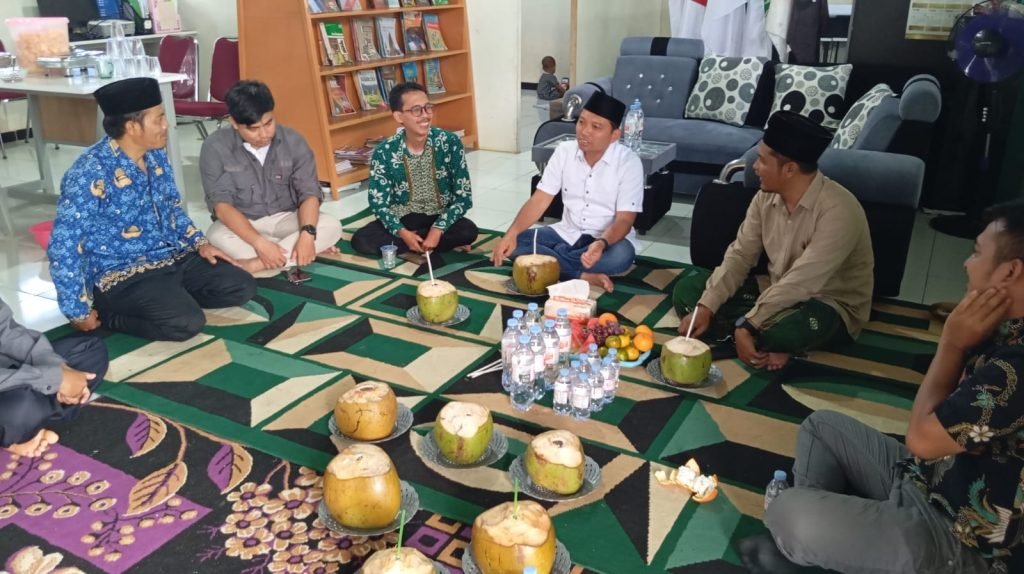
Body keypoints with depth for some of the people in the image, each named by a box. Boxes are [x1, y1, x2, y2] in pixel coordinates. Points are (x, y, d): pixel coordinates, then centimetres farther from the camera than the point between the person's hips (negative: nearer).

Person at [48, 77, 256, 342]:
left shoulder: (156, 154, 2)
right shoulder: (91, 173, -21)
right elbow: (63, 247, -19)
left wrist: (199, 242, 4)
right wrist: (78, 312, -16)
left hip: (173, 257, 8)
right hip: (121, 275, -7)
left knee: (242, 287, -3)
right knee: (187, 322, -28)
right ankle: (107, 312, -5)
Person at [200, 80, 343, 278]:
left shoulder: (293, 142, -9)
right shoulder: (215, 147, -15)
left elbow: (309, 193, -11)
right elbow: (221, 205, -20)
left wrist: (307, 234, -33)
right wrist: (260, 243, -35)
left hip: (285, 219, 2)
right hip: (241, 224, -2)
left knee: (332, 226, -26)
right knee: (215, 237, -35)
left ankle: (254, 265, -31)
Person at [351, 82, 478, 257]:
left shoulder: (450, 143, -12)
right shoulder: (384, 152, -11)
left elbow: (463, 196, -10)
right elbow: (379, 203, -7)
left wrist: (438, 229, -23)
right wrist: (402, 233, -25)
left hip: (440, 218, -1)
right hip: (403, 219, 1)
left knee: (469, 230, -31)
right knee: (361, 240, -25)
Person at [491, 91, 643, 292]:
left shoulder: (629, 162, -16)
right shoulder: (564, 151, -5)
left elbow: (624, 219, -19)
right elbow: (540, 200, -6)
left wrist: (602, 243, -41)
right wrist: (511, 233, -23)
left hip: (609, 238, -3)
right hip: (568, 234, 4)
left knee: (621, 255, -38)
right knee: (515, 243, -19)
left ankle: (549, 259, -21)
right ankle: (583, 276, -23)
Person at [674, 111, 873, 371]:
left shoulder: (837, 211, -27)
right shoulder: (766, 197, -5)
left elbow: (799, 283, -33)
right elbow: (740, 256, -5)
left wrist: (747, 326, -35)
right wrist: (706, 307, -17)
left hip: (829, 305, -7)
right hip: (778, 294, 7)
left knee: (782, 330, -42)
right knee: (688, 288, -4)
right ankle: (762, 341, -13)